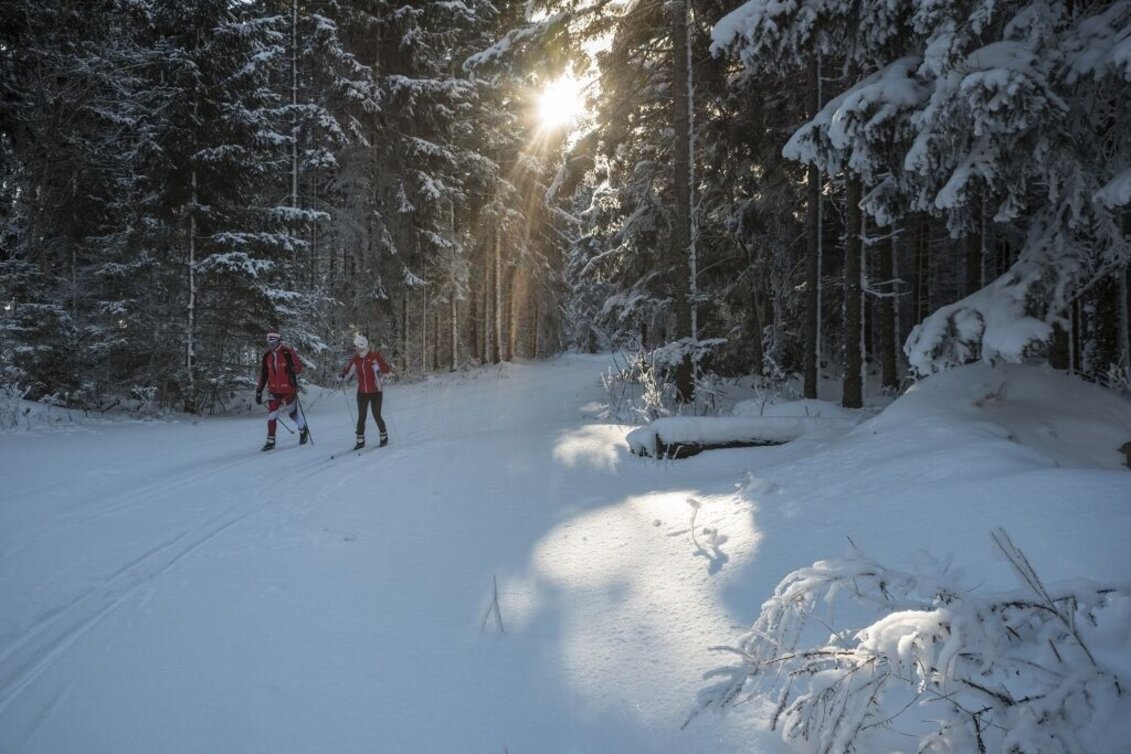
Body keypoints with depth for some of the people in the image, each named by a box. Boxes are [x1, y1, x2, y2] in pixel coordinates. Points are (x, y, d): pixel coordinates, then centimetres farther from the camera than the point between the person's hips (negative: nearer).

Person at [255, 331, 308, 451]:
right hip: (274, 391, 4)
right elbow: (263, 375, 12)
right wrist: (259, 391, 11)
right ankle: (271, 442, 7)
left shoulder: (287, 353, -11)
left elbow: (299, 367, -4)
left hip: (289, 390, -4)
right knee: (272, 416, -1)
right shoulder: (267, 357, 6)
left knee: (292, 412, 9)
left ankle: (303, 430, 36)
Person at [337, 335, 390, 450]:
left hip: (375, 392, -4)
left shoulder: (375, 356, -10)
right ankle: (360, 441, 12)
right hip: (362, 393, 4)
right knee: (361, 417, 3)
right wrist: (341, 376, -14)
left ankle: (384, 437, 20)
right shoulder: (356, 359, 2)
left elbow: (386, 369, -13)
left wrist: (378, 366, -32)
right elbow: (348, 370, 6)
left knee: (377, 416, 0)